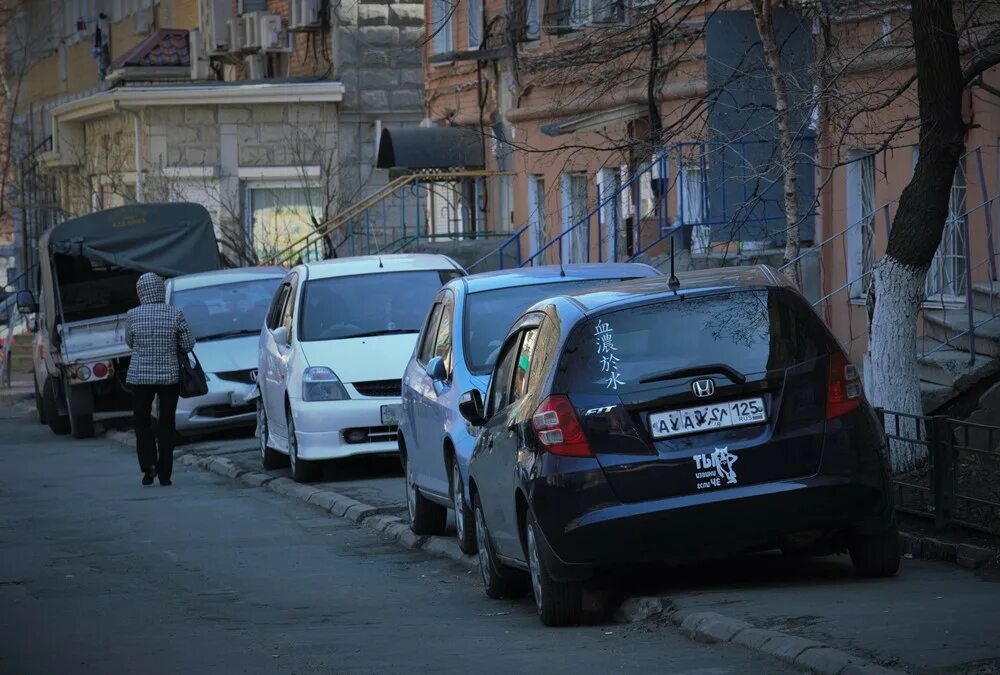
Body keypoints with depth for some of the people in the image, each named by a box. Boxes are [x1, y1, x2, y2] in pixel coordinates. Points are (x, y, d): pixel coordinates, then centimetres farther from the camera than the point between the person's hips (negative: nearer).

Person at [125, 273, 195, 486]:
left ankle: (149, 464, -6)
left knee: (142, 421, 12)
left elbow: (130, 343, 7)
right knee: (167, 423, 8)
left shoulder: (132, 316, -7)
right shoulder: (175, 314, -7)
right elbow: (188, 344, -1)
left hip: (140, 376, -1)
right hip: (170, 376, 1)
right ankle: (164, 473, 7)